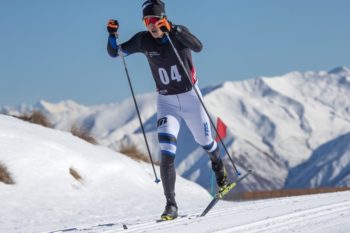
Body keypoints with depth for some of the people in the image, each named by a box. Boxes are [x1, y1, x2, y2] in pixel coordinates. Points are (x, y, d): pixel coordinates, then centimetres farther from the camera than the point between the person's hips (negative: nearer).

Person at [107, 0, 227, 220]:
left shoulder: (178, 32, -16)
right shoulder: (143, 40, -8)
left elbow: (198, 47, -35)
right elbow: (114, 52, 0)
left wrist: (172, 29, -45)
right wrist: (112, 34, -21)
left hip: (190, 96, -1)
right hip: (166, 101, 1)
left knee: (205, 141, 17)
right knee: (166, 152, -17)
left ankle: (219, 166, 53)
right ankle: (171, 204, -17)